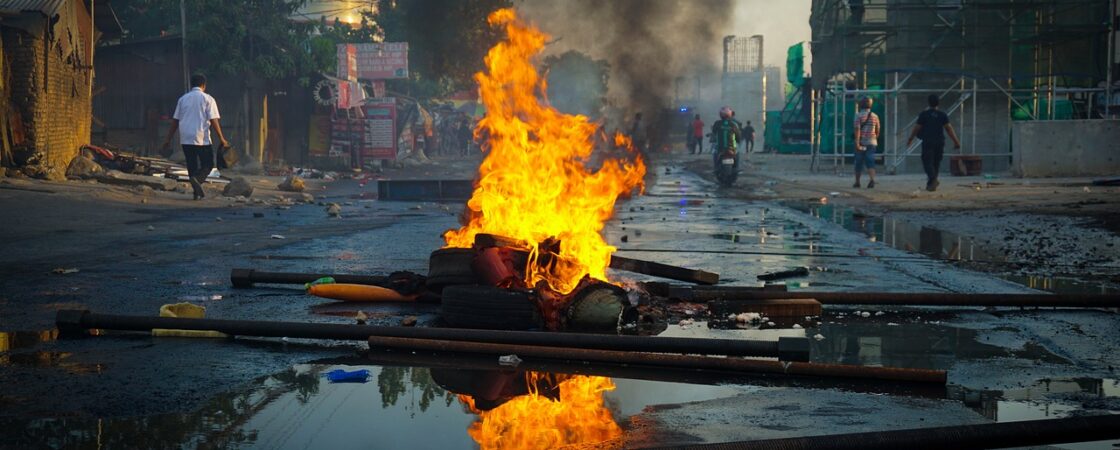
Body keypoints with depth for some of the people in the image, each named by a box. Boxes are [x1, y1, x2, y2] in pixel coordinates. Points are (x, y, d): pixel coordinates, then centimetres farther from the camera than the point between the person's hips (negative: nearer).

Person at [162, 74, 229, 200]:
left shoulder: (183, 99, 11)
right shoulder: (207, 99, -1)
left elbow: (175, 121, 11)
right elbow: (213, 120, -7)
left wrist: (168, 139, 16)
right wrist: (221, 139, -3)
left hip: (185, 139, 4)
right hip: (202, 138, -4)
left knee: (192, 166, 11)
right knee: (208, 165, 4)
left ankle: (197, 192, 8)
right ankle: (197, 179, -23)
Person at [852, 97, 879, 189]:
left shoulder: (859, 116, -6)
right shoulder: (875, 116, 6)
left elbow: (857, 130, -15)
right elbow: (877, 131, 13)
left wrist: (857, 143, -19)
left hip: (861, 143, -2)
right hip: (871, 143, 2)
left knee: (859, 163, 9)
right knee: (870, 163, -3)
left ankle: (857, 182, 17)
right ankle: (872, 180, -24)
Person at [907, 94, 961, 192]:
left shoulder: (924, 114, -2)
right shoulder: (943, 115, 4)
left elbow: (917, 128, 0)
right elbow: (949, 128, -3)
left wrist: (910, 139, 12)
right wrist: (956, 141, -1)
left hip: (927, 142, -3)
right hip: (940, 142, 3)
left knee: (927, 162, -6)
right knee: (936, 163, 14)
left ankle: (933, 179, -31)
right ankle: (930, 184, 19)